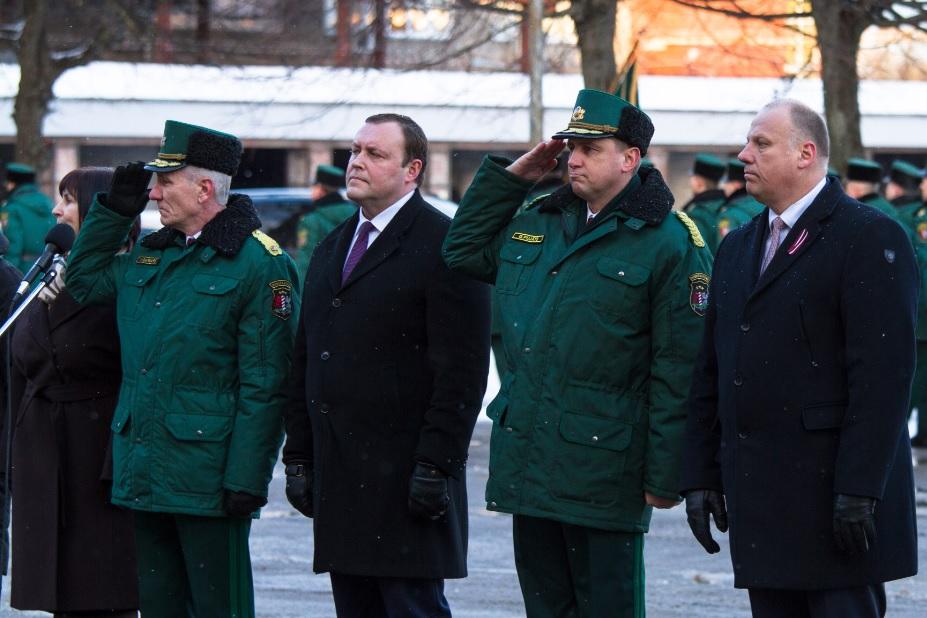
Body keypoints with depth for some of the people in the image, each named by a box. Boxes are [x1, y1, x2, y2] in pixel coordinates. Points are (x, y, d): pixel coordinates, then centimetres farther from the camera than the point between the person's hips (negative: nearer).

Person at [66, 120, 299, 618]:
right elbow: (83, 280, 31)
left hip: (207, 478, -7)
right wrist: (114, 208, 17)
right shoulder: (149, 255, 14)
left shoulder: (259, 264, -9)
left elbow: (265, 385, -12)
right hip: (145, 475, 7)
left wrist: (246, 478, -17)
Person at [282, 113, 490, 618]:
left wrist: (435, 466, -18)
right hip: (338, 477, 7)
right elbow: (305, 362, 20)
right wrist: (298, 458, 14)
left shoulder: (441, 245, -7)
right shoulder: (332, 249, 18)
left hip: (404, 477, -7)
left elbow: (462, 371, -13)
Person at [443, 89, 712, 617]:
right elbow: (464, 251, 28)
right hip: (527, 466, 7)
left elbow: (678, 371, -9)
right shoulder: (537, 223, 13)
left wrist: (666, 475, -12)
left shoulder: (669, 242, -7)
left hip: (605, 470, -7)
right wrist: (512, 176, 16)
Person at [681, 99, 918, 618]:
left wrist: (858, 491, -20)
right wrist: (700, 476, 12)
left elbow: (883, 373, -14)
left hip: (832, 491, -7)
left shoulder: (871, 238, -7)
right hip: (758, 494, 7)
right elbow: (711, 373, 19)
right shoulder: (738, 248, 19)